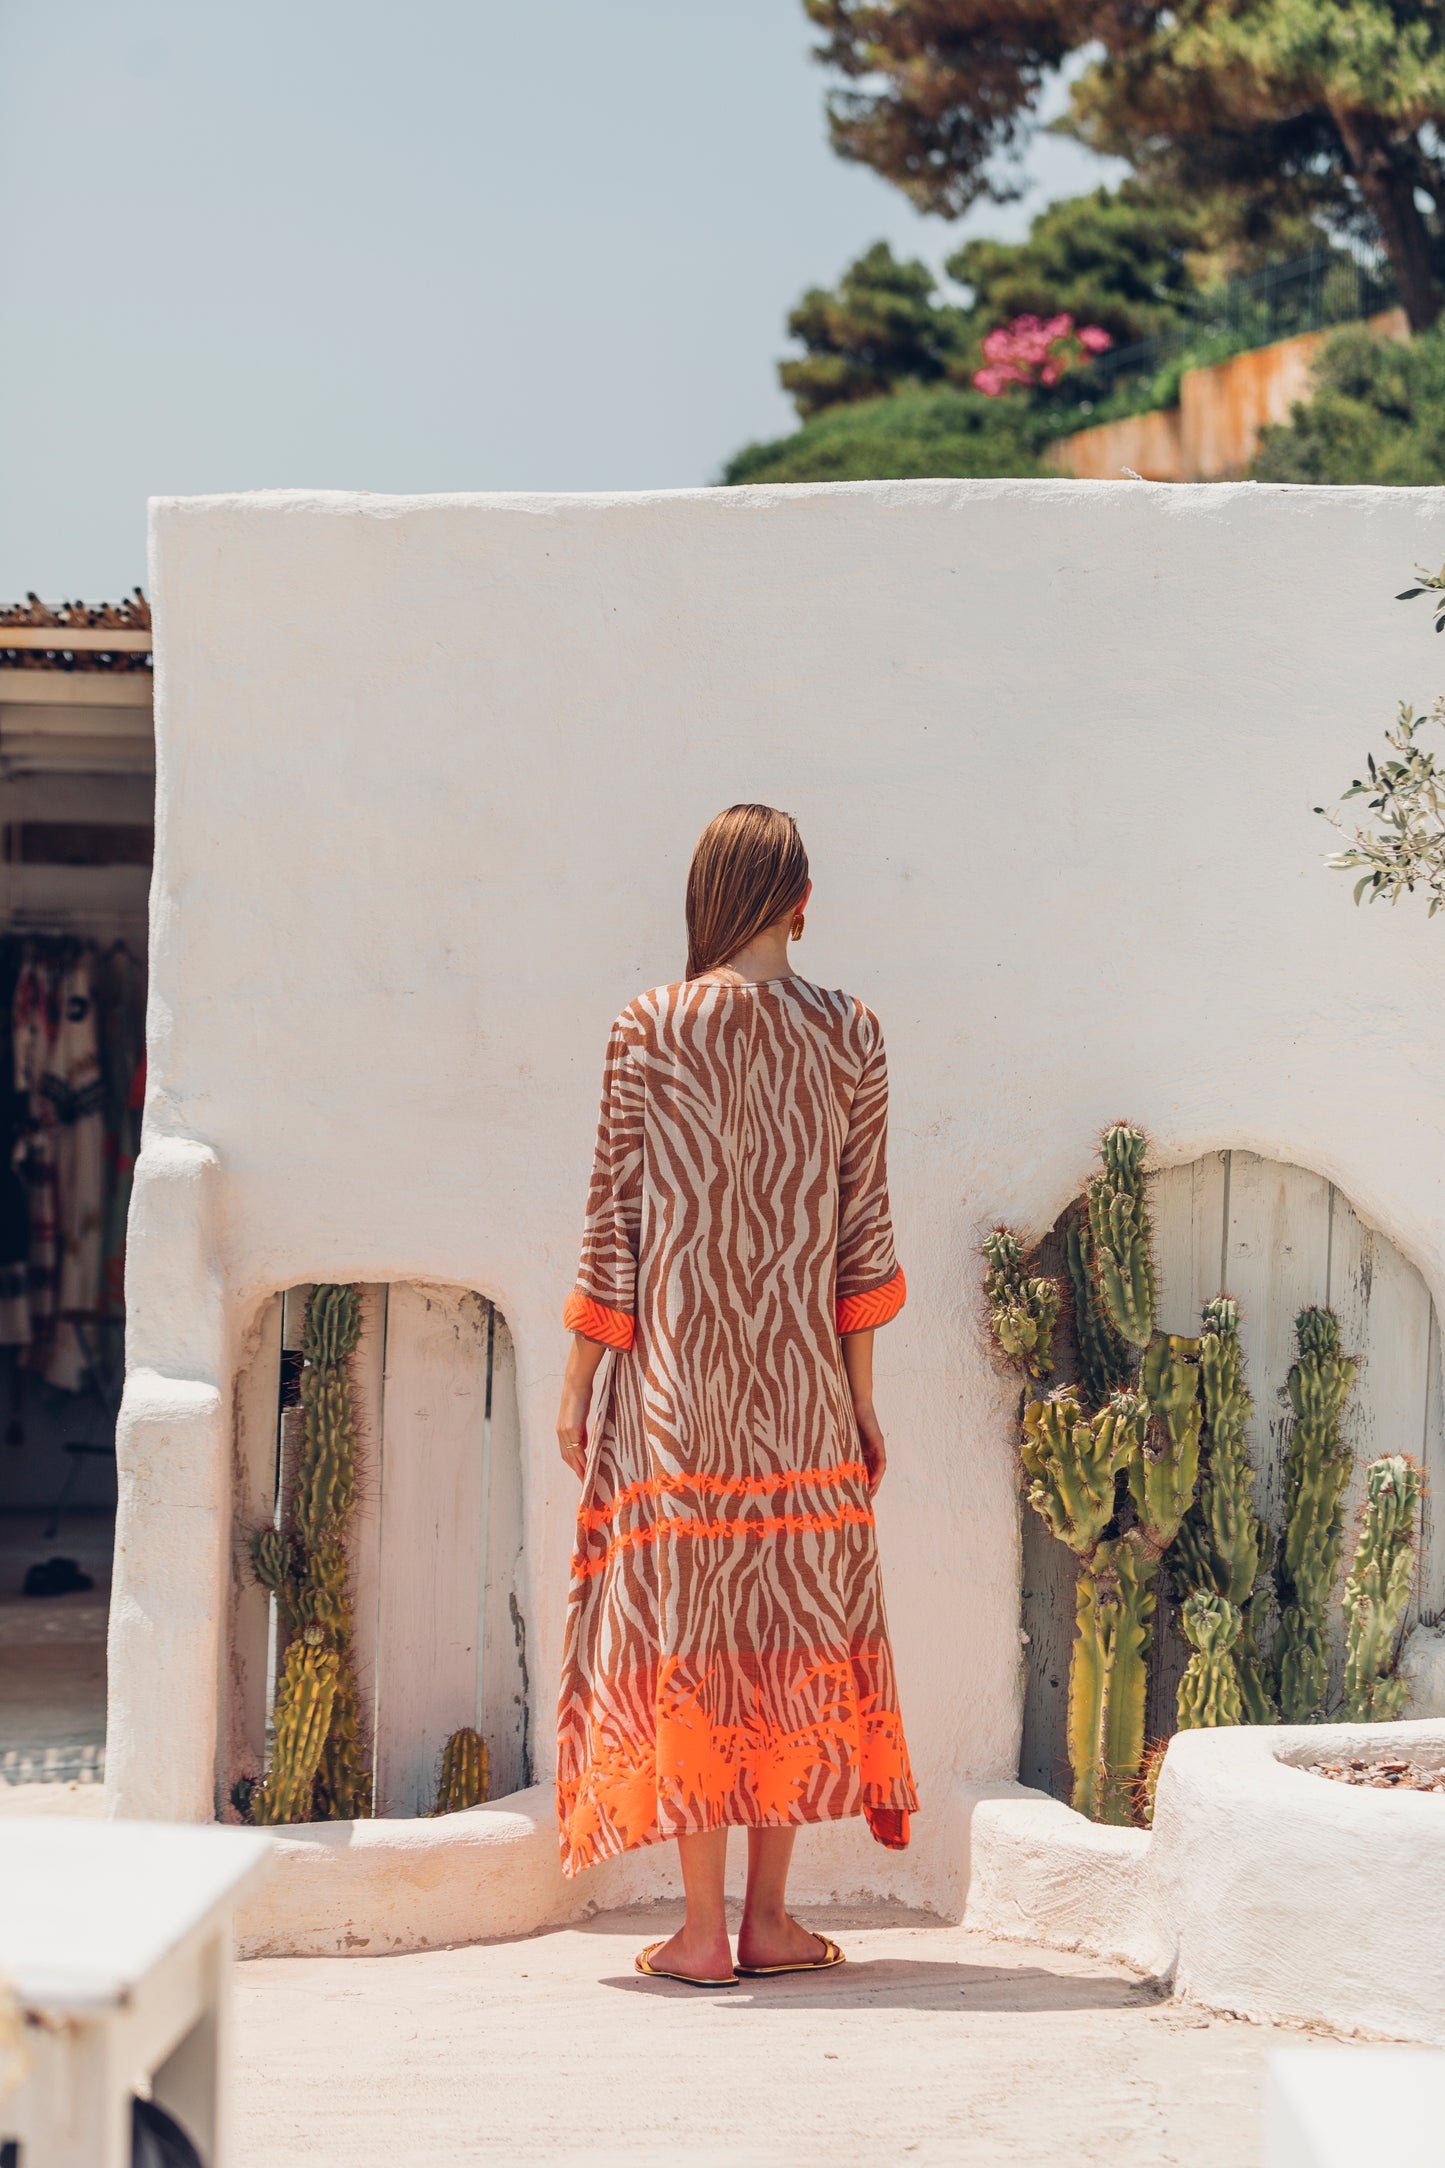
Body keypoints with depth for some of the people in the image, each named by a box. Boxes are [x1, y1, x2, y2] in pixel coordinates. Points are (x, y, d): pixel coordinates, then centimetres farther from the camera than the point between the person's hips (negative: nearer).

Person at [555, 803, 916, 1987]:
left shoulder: (649, 1027, -3)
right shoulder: (851, 1034, 1)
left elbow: (613, 1222, -3)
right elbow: (864, 1231, 2)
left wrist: (576, 1383, 5)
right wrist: (861, 1396, 9)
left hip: (675, 1378, -1)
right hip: (803, 1386, 1)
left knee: (685, 1632, 2)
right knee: (794, 1626, 9)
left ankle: (704, 1930, 3)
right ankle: (769, 1918, 12)